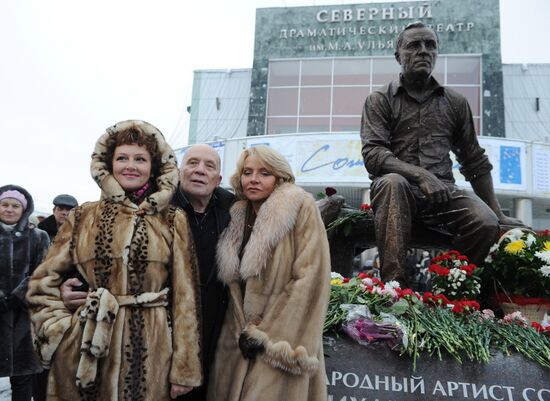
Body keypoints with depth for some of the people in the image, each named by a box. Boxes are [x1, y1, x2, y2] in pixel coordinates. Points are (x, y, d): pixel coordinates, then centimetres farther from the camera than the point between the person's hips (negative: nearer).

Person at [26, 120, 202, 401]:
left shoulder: (173, 222, 2)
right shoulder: (83, 217, 5)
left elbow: (184, 296, 0)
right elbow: (43, 283, 9)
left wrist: (184, 367, -3)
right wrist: (60, 332, -3)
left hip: (149, 349, -1)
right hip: (88, 348, 1)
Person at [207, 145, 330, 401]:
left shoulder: (301, 208, -9)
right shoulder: (238, 216, 9)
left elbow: (311, 279, -14)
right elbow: (233, 279, 12)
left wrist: (267, 336, -12)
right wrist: (243, 330, 0)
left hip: (281, 340, -5)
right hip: (239, 338, 5)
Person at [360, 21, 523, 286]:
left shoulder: (455, 103, 16)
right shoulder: (379, 100, 7)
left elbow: (475, 162, 19)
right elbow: (372, 155, -8)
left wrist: (498, 213, 13)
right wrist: (420, 174, -23)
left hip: (442, 190, 3)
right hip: (399, 188, -2)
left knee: (486, 221, -26)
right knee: (391, 182, -36)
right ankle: (393, 283, -37)